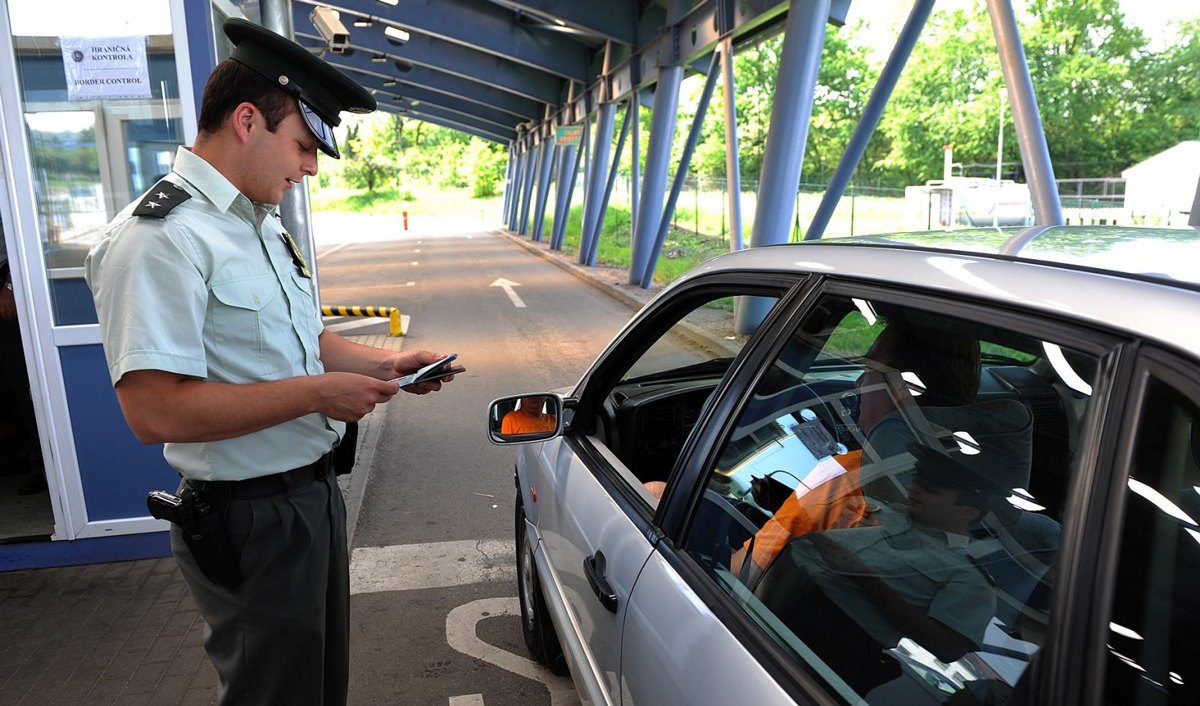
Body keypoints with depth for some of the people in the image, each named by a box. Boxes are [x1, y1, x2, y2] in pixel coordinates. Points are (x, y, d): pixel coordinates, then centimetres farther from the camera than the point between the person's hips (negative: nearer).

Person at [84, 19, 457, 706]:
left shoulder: (266, 225, 11)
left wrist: (384, 364, 3)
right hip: (252, 521, -9)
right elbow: (156, 411, -28)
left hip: (316, 491, 9)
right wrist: (318, 393, -25)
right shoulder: (159, 237, -21)